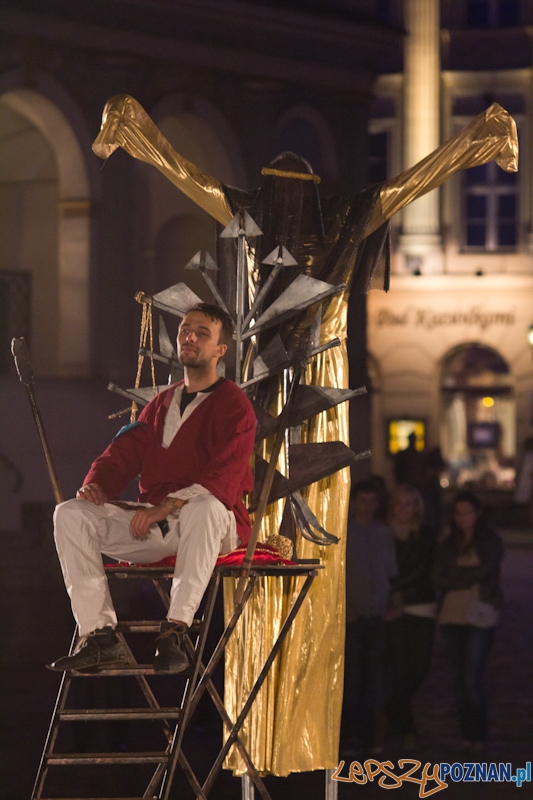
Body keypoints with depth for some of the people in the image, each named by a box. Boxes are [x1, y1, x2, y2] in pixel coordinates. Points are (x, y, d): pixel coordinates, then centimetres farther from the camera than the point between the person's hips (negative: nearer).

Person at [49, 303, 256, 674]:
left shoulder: (234, 405, -1)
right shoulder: (162, 403, 21)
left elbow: (222, 479, -14)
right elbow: (124, 453, 17)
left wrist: (165, 507, -25)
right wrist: (97, 484, -7)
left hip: (216, 525, -6)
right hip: (154, 529, 6)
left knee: (203, 507, -42)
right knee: (71, 514, -15)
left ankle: (174, 630, -42)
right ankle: (100, 635, -24)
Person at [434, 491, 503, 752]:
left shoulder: (490, 541, 2)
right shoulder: (449, 544, 13)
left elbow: (483, 572, -11)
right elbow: (439, 580, 3)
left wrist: (454, 577, -2)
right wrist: (469, 576, -11)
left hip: (480, 616, -4)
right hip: (452, 617, 4)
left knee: (472, 679, -11)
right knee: (459, 680, 4)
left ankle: (478, 736, -4)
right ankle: (466, 735, 10)